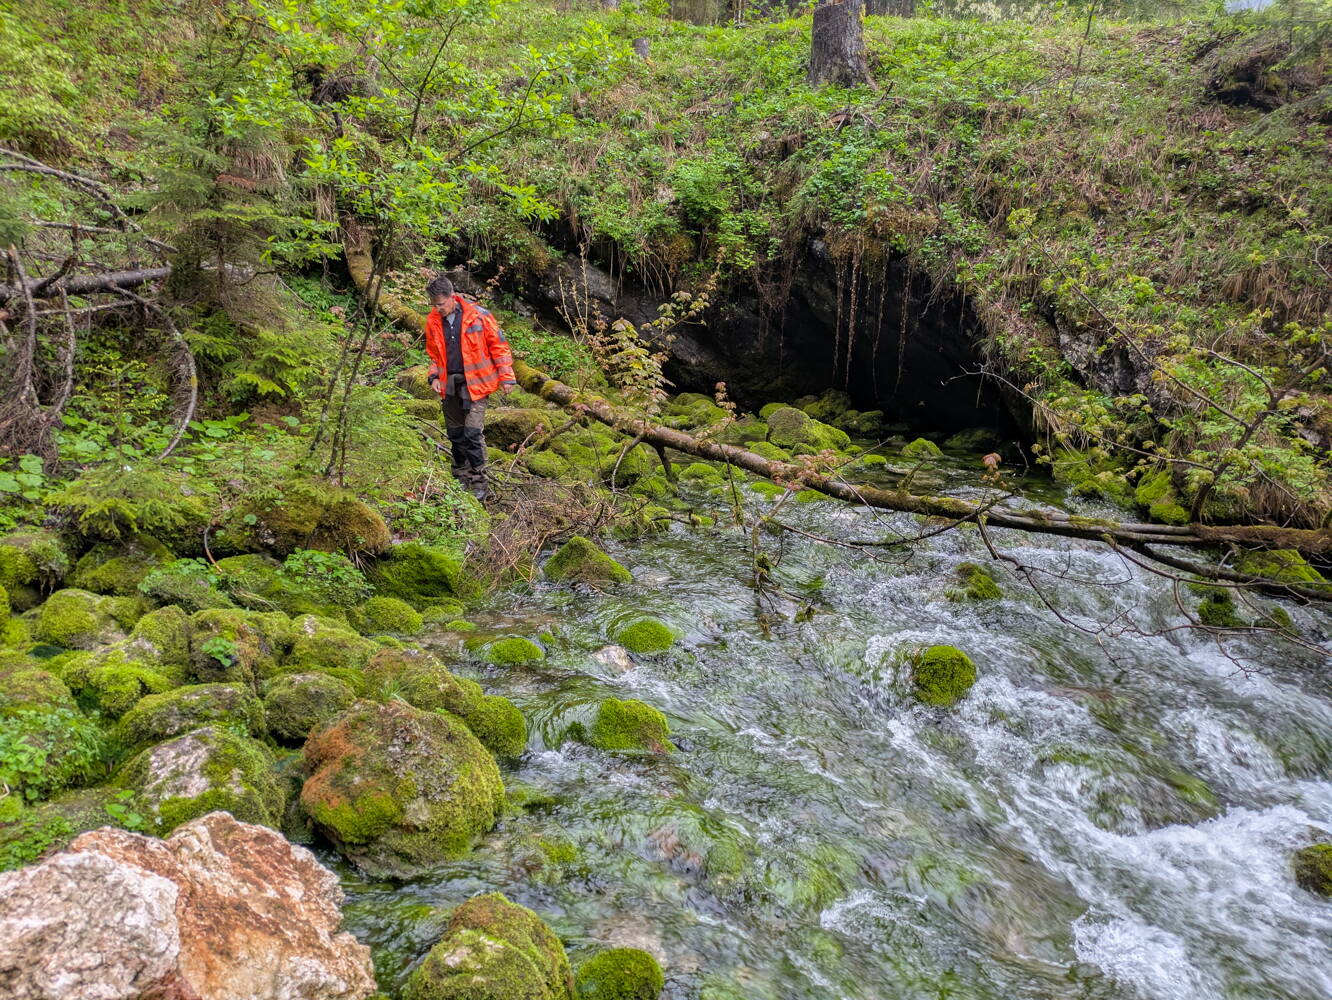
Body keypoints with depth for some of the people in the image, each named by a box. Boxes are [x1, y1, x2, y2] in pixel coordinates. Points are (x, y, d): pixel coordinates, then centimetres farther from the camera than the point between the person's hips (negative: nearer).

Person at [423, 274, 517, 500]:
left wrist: (506, 377, -3)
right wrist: (434, 377, 5)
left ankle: (478, 482, -1)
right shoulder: (433, 321, 4)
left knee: (473, 433, -10)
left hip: (475, 383, -5)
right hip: (449, 385, 5)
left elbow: (498, 345, -3)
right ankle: (461, 477, 26)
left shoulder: (478, 316, -10)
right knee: (455, 433, 12)